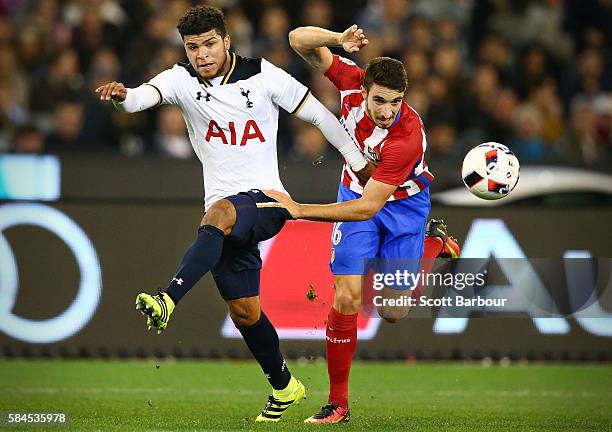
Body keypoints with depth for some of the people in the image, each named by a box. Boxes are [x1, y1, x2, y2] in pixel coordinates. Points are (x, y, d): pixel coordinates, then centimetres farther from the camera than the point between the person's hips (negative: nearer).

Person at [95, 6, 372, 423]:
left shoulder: (263, 76, -4)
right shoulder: (183, 79, 1)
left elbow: (318, 114, 4)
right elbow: (147, 94, -21)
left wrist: (363, 166, 5)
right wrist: (123, 95, -46)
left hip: (266, 200, -4)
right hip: (222, 209, 5)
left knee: (219, 214, -38)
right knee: (244, 311, 9)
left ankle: (168, 301, -54)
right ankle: (284, 387, 29)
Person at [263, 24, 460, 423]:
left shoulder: (408, 137, -37)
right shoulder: (352, 81, -24)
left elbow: (368, 208, -35)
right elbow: (300, 40, -19)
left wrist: (299, 210, -36)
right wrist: (339, 40, -40)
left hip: (403, 203, -3)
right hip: (356, 192, 3)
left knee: (393, 312, 2)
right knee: (347, 297, -13)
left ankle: (435, 243, 30)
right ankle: (338, 402, -3)